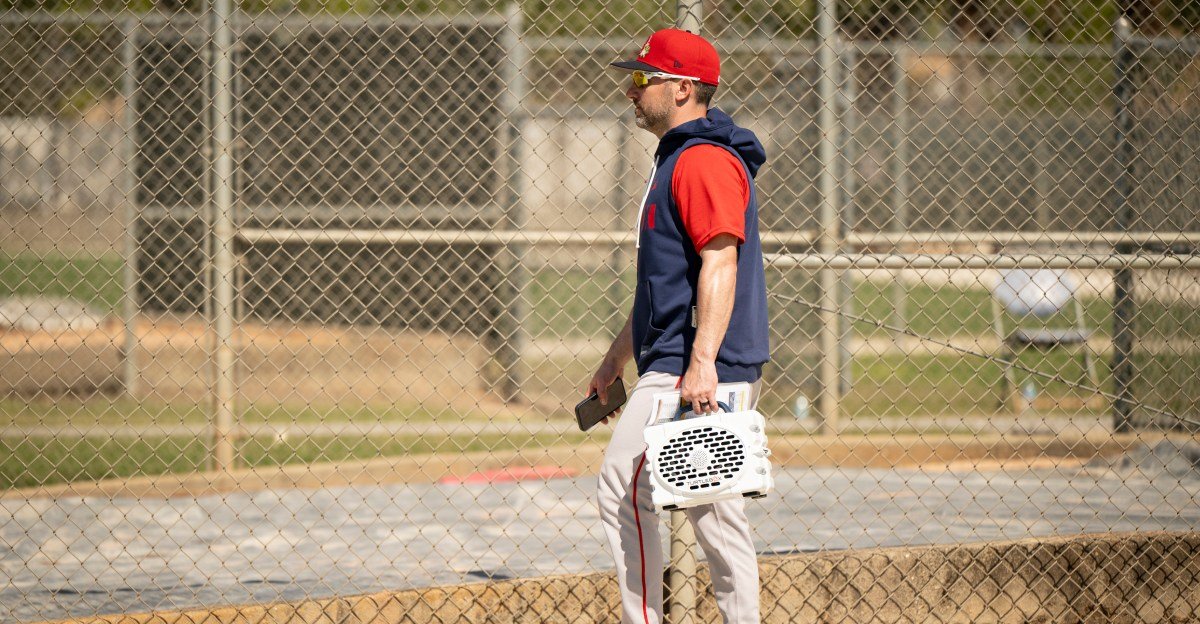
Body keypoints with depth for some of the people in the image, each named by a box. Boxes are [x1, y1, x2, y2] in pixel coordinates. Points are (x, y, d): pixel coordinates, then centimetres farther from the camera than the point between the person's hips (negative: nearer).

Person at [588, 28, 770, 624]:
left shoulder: (704, 160, -12)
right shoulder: (677, 158, 22)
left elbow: (720, 264, -23)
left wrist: (701, 362, -31)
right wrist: (615, 361, 31)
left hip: (691, 371, -11)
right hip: (680, 368, 11)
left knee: (621, 486, -13)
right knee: (715, 512, 8)